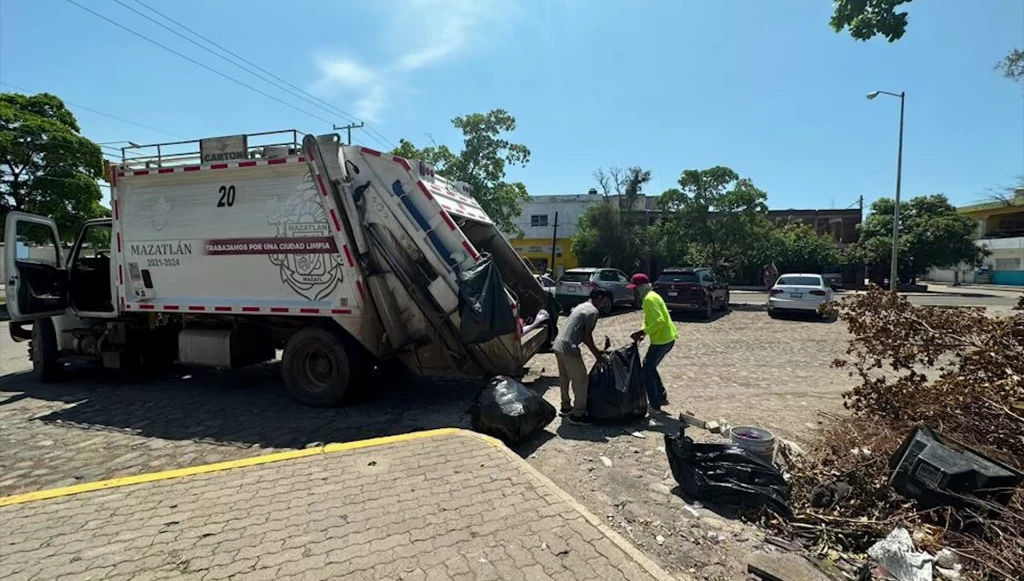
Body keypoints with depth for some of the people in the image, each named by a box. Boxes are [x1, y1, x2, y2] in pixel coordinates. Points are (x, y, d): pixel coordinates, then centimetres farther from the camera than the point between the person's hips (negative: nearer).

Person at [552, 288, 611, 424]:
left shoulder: (582, 306, 20)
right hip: (568, 349, -10)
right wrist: (597, 354, 1)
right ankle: (577, 415, 9)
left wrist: (596, 350, 24)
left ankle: (566, 407, 37)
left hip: (558, 345, 10)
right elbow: (587, 336, -11)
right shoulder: (593, 311, -9)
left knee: (564, 378, 23)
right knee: (580, 380, 3)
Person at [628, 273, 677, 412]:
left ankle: (654, 405, 5)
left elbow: (659, 320, -27)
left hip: (662, 340, -10)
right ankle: (662, 397, 27)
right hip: (667, 338, 10)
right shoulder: (651, 296, 15)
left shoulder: (649, 299, -18)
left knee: (646, 371, 0)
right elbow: (649, 319, 19)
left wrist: (643, 332, -22)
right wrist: (643, 332, 3)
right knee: (650, 367, 22)